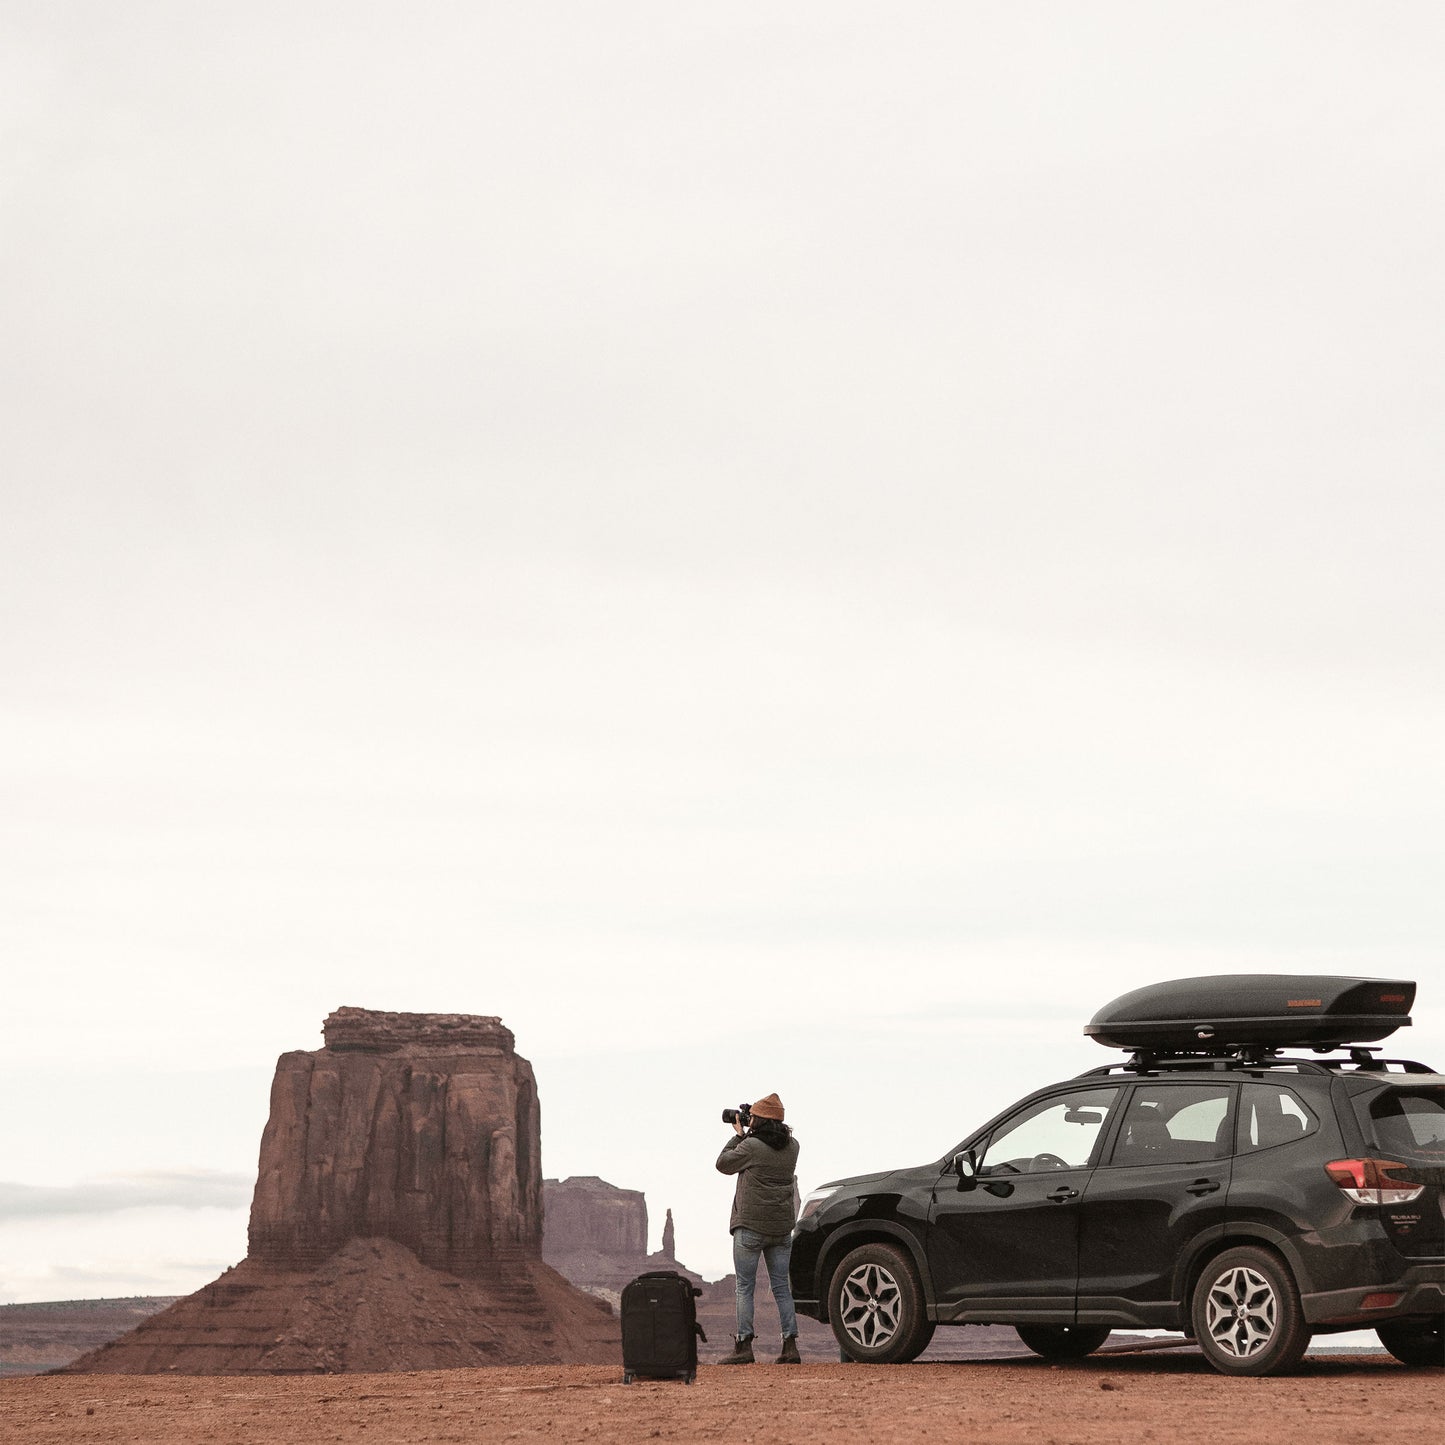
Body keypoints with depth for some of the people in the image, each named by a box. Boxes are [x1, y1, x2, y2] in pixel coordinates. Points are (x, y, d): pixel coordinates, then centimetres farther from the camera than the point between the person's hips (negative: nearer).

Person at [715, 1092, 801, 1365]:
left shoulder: (751, 1146, -14)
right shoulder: (791, 1147, 5)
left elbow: (723, 1164, 0)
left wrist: (738, 1135, 10)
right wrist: (745, 1137, 16)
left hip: (751, 1227, -5)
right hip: (782, 1227, 5)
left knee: (745, 1287, 0)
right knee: (781, 1288, 8)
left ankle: (743, 1346, -4)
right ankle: (790, 1345, 2)